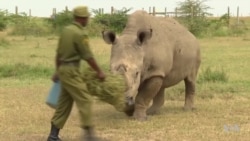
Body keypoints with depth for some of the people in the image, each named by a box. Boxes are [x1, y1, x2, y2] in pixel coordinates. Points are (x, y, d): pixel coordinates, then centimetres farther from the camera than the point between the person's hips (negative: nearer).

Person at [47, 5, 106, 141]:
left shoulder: (66, 30, 10)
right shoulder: (80, 34, -16)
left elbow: (58, 53, 17)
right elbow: (88, 56, -13)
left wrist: (57, 71, 26)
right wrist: (99, 71, -3)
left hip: (63, 69, 9)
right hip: (71, 71, -9)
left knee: (64, 103, 11)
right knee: (84, 100, -7)